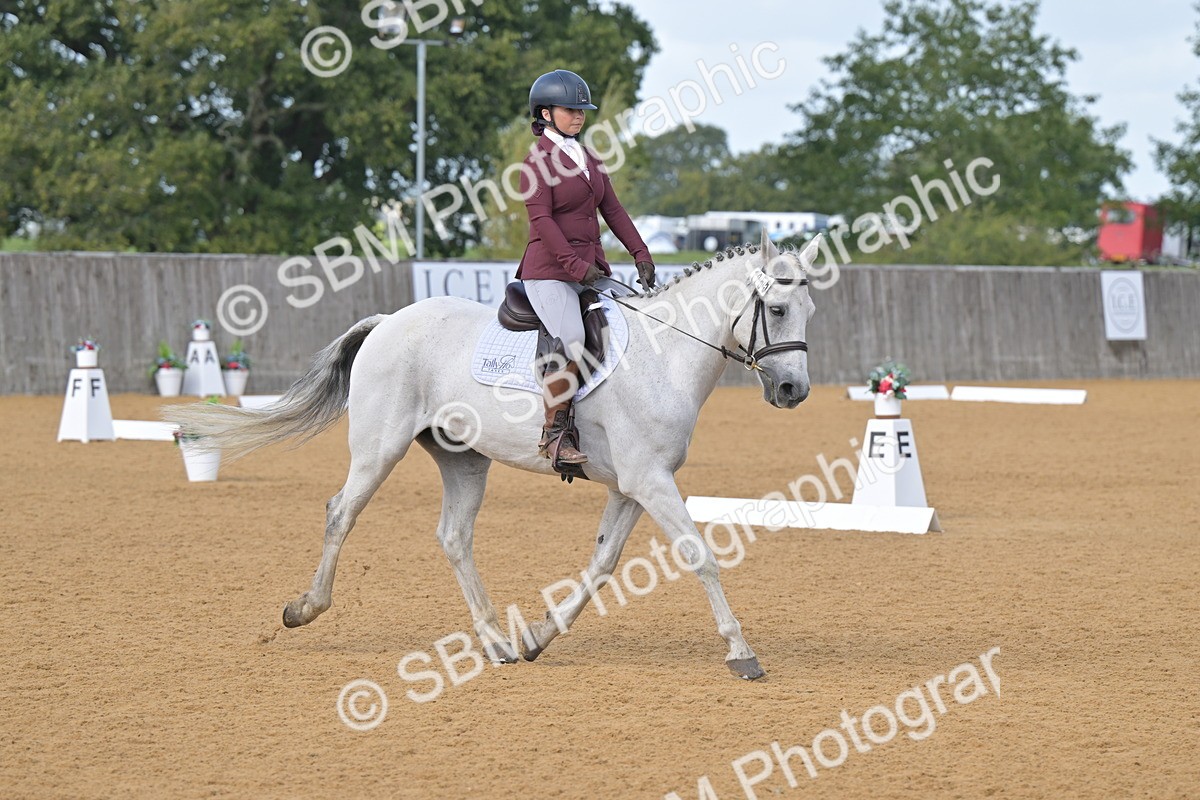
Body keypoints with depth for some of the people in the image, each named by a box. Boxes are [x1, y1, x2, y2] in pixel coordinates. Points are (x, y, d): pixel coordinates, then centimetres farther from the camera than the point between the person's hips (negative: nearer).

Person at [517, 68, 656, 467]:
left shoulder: (587, 158, 16)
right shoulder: (539, 160, -7)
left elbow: (612, 209, 15)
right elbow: (542, 219, -16)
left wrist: (641, 255, 4)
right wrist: (575, 265, -22)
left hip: (591, 268, 8)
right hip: (549, 271, -8)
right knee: (572, 344, -27)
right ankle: (555, 433, -19)